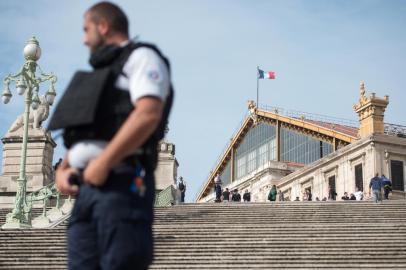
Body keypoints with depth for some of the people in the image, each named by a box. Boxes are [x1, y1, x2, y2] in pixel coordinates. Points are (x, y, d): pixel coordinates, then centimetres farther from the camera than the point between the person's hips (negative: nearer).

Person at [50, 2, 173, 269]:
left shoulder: (141, 57, 5)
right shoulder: (102, 73, 32)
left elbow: (148, 114, -14)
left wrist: (103, 163, -16)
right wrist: (62, 170, 10)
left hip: (121, 182, -8)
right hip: (87, 187, 8)